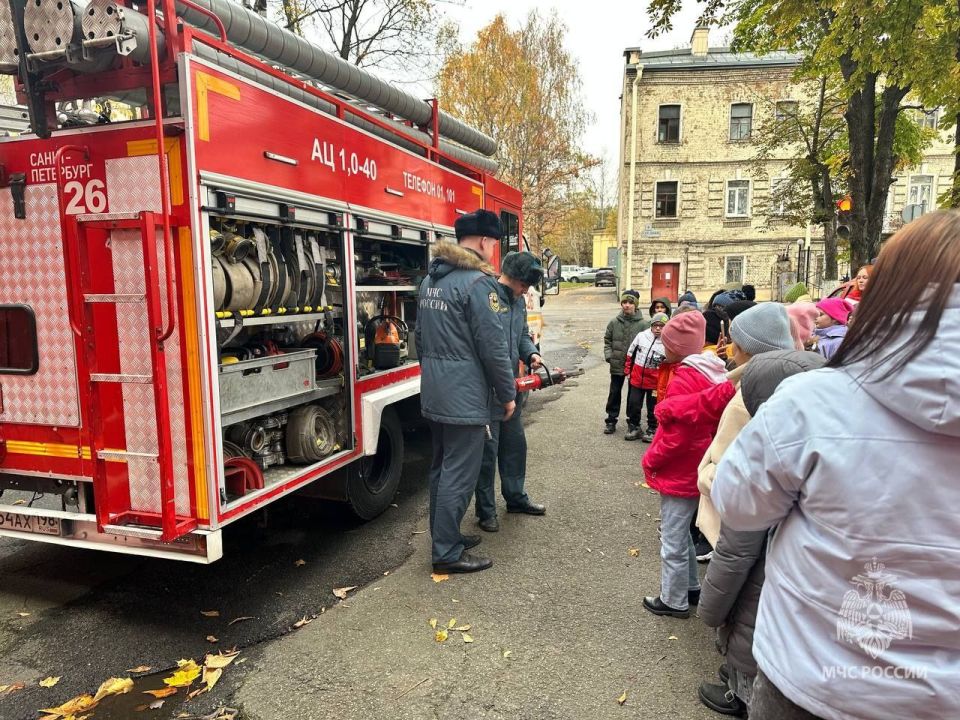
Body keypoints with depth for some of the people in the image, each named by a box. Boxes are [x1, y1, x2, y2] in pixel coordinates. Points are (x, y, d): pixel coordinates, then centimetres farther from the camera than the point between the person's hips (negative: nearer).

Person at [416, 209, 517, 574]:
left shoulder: (431, 278, 12)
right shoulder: (478, 282, -16)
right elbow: (493, 347, -17)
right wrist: (507, 394, -6)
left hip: (433, 393, 9)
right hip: (465, 396, -9)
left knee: (441, 468, 18)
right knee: (459, 475, 0)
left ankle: (445, 535, 31)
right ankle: (447, 554, 10)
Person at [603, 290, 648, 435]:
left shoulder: (642, 324, -9)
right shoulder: (614, 322, 1)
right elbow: (607, 340, 10)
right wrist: (608, 355, -2)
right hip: (617, 365, 2)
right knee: (614, 393, 11)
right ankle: (611, 421, 22)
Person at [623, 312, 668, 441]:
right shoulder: (641, 336, -1)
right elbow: (630, 353, 11)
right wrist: (628, 370, 12)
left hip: (654, 382, -2)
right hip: (637, 378, 3)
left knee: (653, 407, 10)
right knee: (633, 404, 8)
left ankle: (652, 430, 26)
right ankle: (635, 428, 25)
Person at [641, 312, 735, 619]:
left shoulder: (685, 377, -22)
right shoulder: (712, 370, 4)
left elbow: (678, 433, -22)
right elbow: (707, 416, 5)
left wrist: (650, 460, -11)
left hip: (679, 474, -9)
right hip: (696, 469, 9)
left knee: (672, 540, 7)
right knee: (682, 533, 24)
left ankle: (674, 601, 21)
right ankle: (692, 587, 37)